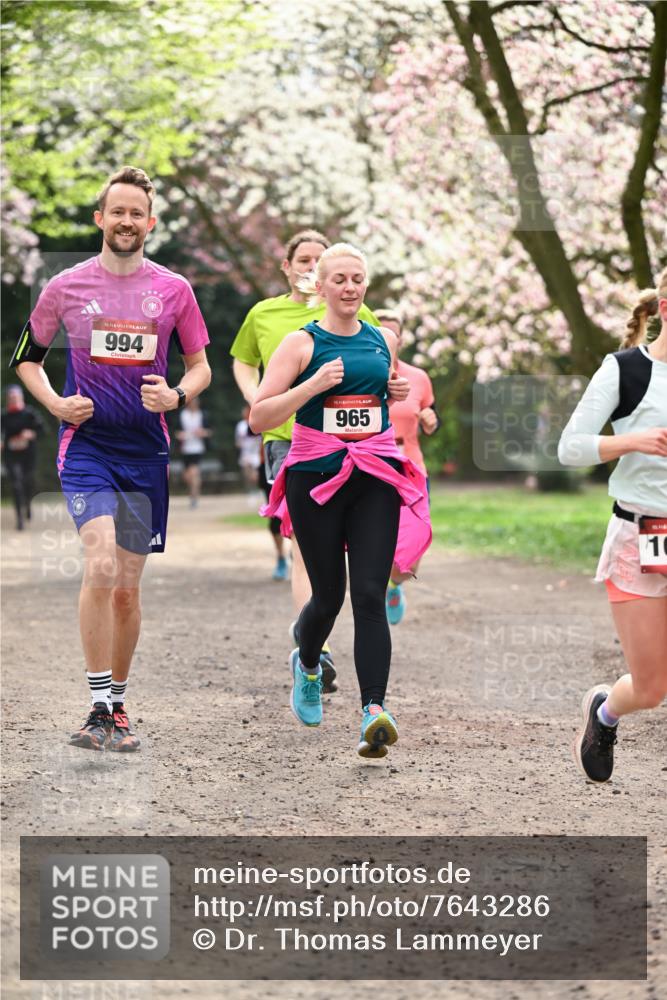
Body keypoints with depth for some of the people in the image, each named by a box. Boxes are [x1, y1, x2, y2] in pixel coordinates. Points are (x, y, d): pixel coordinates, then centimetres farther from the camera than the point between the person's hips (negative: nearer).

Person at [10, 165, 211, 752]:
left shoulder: (174, 290, 5)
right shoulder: (66, 287, 2)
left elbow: (200, 367, 12)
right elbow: (27, 357, 13)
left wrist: (177, 396, -9)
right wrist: (55, 403, -5)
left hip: (146, 450, 2)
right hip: (86, 445, -2)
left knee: (127, 588, 8)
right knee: (100, 566, -22)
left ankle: (118, 705, 24)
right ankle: (99, 709, -18)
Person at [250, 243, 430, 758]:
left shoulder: (383, 340, 10)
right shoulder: (302, 344, -2)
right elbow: (259, 416, -7)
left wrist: (401, 391, 8)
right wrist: (312, 386, -19)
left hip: (375, 481, 2)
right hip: (314, 478, -2)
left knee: (370, 596, -10)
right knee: (328, 595, 7)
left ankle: (375, 708, -18)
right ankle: (307, 665, 40)